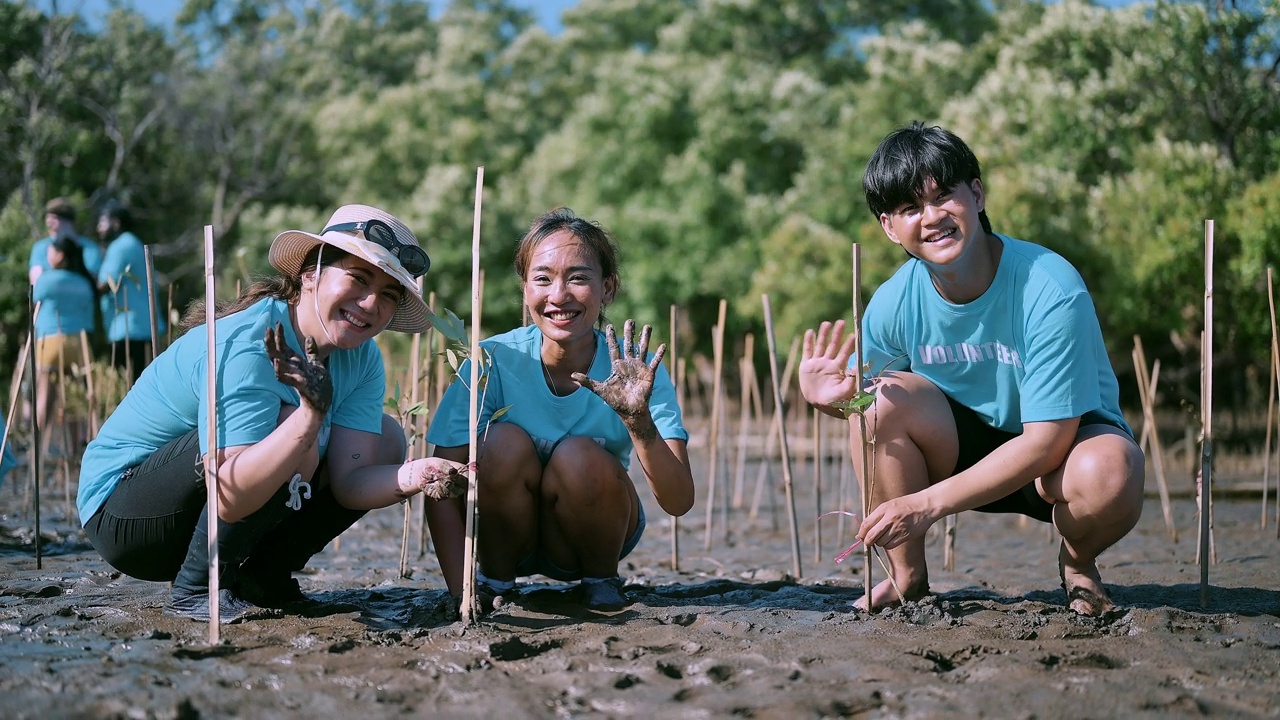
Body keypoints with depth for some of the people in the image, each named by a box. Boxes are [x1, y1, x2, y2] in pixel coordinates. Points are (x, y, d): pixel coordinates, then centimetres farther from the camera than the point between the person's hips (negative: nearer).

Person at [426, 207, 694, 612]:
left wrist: (638, 420, -42)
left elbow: (678, 502, -25)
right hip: (507, 533, 0)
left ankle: (601, 578, -1)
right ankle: (495, 580, -5)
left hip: (592, 536, 1)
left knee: (580, 457, -29)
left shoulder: (635, 368, -19)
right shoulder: (494, 361, -20)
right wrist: (461, 595, -31)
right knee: (504, 442, -29)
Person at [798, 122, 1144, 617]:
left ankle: (1078, 563, 1)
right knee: (885, 396, -24)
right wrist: (827, 397, -25)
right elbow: (860, 398, 2)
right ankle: (906, 576, -5)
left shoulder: (1051, 290, -28)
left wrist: (929, 503, -31)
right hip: (967, 445, 4)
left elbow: (1047, 441, -28)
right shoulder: (895, 302, -15)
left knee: (1108, 472, -38)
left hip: (1069, 437, -3)